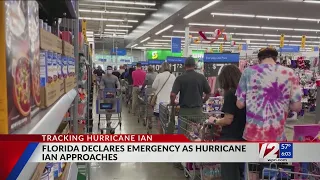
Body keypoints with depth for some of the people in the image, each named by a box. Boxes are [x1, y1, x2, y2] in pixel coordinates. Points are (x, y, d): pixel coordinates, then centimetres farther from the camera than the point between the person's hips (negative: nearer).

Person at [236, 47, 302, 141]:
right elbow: (297, 106, -3)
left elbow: (240, 104, -3)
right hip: (278, 135, 1)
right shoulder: (289, 73, -1)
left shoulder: (249, 71, -4)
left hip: (253, 134, 0)